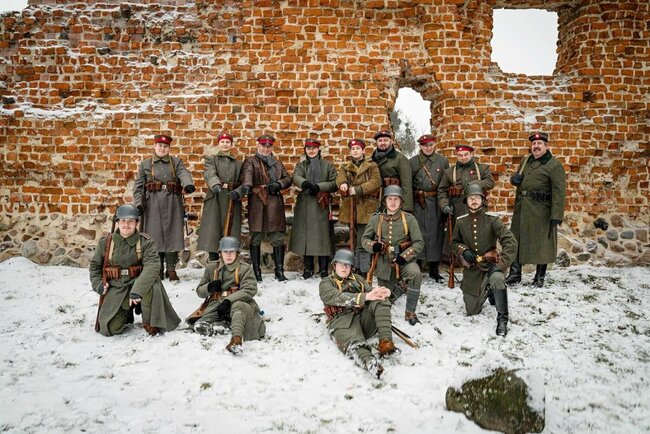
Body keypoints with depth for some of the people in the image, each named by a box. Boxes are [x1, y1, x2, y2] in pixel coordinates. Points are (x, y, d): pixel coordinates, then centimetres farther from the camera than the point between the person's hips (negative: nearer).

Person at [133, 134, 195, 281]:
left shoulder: (176, 162, 10)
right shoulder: (145, 164, 12)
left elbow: (184, 174, -11)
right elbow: (138, 186, 8)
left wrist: (188, 185, -33)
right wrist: (138, 203, -6)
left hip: (172, 204, 0)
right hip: (153, 204, 0)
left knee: (172, 234, -1)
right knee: (155, 235, 1)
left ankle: (171, 269, 8)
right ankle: (158, 269, 11)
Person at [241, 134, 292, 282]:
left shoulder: (277, 163, 22)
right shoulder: (251, 161, 7)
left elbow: (288, 178, 16)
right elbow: (247, 174, -14)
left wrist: (279, 184, -7)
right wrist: (247, 185, -36)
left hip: (275, 204, 3)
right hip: (257, 204, -3)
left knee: (278, 238, 1)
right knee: (256, 238, 0)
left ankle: (279, 271, 8)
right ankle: (256, 271, 9)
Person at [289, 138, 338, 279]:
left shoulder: (328, 165, 11)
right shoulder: (301, 165, 13)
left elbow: (334, 183, 1)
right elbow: (295, 177, -8)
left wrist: (319, 187, -15)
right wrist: (305, 183, -30)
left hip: (322, 205, -1)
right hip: (305, 205, 1)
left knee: (323, 236, -3)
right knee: (305, 235, 2)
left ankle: (324, 269, 5)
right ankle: (308, 268, 12)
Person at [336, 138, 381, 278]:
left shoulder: (372, 166, 5)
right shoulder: (345, 167, 16)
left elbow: (376, 181, -12)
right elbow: (340, 177, -6)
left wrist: (358, 189, -24)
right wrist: (343, 183, -31)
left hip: (366, 208, -4)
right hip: (350, 208, 4)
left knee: (362, 243, -10)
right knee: (354, 241, 12)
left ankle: (364, 271, -5)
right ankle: (356, 268, 22)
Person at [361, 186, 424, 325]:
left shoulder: (408, 219, -2)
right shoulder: (376, 219, 3)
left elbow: (419, 243, -4)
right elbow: (364, 238, 11)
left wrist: (404, 256, -19)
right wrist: (373, 245, -12)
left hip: (404, 261, -2)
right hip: (384, 263, 2)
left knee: (415, 274, -35)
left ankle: (410, 312, -18)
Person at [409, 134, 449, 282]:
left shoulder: (443, 161, 7)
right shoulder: (412, 162, 4)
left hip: (437, 203, 1)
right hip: (418, 203, -1)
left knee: (436, 234, 5)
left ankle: (434, 270, 16)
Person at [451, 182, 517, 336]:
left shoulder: (492, 220, -11)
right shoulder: (461, 222, -2)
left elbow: (510, 241, -17)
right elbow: (454, 243, 12)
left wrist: (503, 263, -27)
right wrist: (463, 250, -10)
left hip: (490, 263, -3)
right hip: (471, 268, 3)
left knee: (497, 279, -41)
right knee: (472, 311, 9)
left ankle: (502, 320, -22)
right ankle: (487, 291, 42)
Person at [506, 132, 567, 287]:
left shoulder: (554, 165, -8)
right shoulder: (525, 161, 14)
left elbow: (559, 192, -14)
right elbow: (518, 179, 29)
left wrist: (556, 216, -21)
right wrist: (514, 179, 2)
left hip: (541, 211, -6)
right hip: (521, 209, 6)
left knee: (541, 244, 4)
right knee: (515, 241, 8)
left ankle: (540, 277, 20)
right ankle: (514, 274, 20)